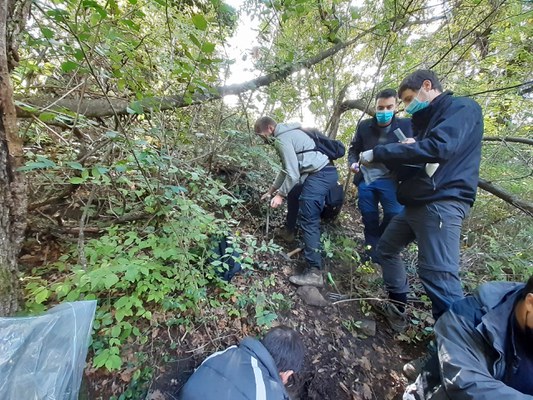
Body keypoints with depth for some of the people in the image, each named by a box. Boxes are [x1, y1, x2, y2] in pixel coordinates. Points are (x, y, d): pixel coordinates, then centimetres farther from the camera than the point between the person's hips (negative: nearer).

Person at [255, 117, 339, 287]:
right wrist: (271, 190, 29)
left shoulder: (282, 139, -9)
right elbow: (287, 168, 28)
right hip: (327, 171, 11)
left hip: (319, 175, -11)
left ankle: (314, 272, -8)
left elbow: (293, 173, -16)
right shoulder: (288, 133, 24)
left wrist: (280, 195, -5)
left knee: (309, 221, -11)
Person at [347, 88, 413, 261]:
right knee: (368, 216, 8)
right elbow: (354, 148, 13)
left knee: (395, 214, -12)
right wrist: (352, 163, -6)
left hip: (389, 179, -1)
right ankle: (373, 251, 28)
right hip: (366, 178, 2)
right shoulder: (364, 126, 2)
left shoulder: (405, 125, -2)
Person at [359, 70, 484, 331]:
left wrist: (377, 153, -19)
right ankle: (397, 308, 29)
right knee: (386, 248, 15)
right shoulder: (428, 120, 24)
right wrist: (389, 157, 0)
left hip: (442, 204, -10)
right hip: (416, 203, 10)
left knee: (439, 276, -10)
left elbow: (438, 148, -24)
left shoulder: (462, 108, -3)